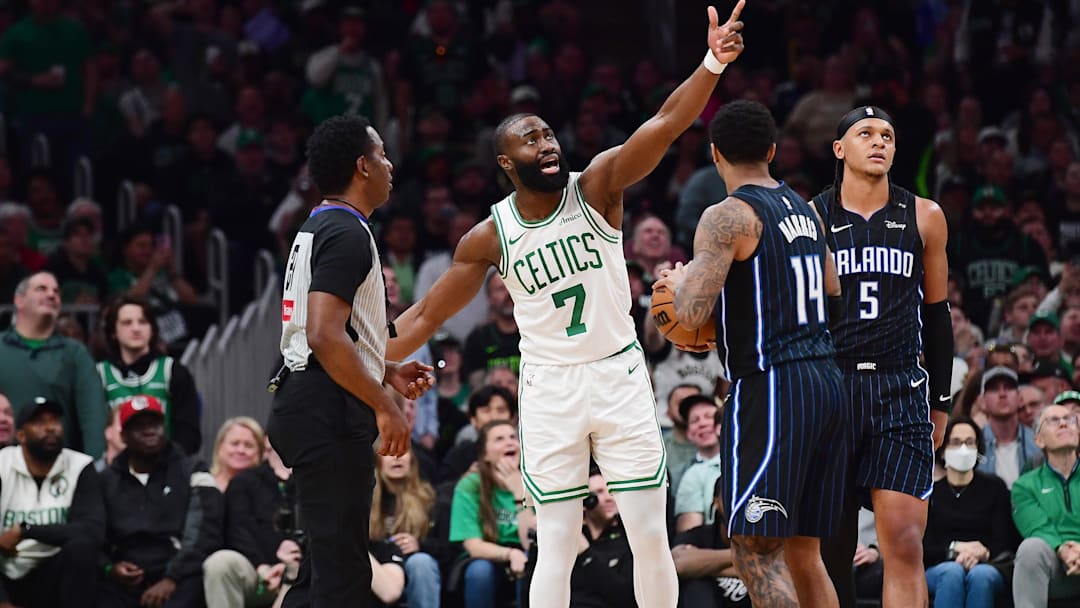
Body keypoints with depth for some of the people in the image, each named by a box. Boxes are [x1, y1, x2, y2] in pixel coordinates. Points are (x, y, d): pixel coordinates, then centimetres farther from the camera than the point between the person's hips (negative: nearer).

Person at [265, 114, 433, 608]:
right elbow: (325, 336, -23)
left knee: (333, 562, 15)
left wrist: (388, 372, 22)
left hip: (304, 404, 11)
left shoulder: (319, 228, 19)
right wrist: (384, 406, -20)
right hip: (330, 414, -11)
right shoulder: (347, 234, -13)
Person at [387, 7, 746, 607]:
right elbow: (427, 315, 4)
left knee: (651, 537, 2)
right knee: (557, 547, -2)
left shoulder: (597, 186, -7)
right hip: (550, 388, 0)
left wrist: (712, 64, -36)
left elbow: (666, 123, -21)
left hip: (620, 376, 0)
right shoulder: (490, 237, -4)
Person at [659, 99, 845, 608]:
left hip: (769, 389, -8)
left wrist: (677, 282, 4)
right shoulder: (802, 208, 16)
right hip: (827, 383, 8)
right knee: (802, 552, 13)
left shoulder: (727, 217, -10)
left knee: (756, 554, -8)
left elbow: (690, 314, -20)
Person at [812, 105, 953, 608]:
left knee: (904, 543, -12)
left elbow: (936, 314, 16)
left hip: (901, 391, 0)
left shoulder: (923, 217, 9)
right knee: (832, 546, 3)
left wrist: (941, 400, 14)